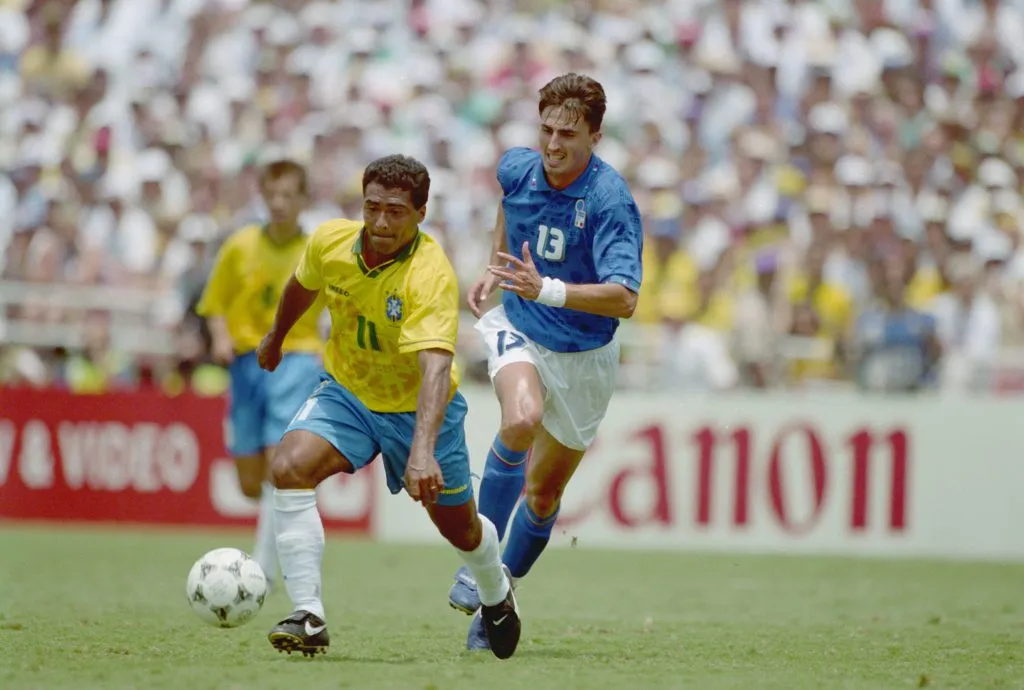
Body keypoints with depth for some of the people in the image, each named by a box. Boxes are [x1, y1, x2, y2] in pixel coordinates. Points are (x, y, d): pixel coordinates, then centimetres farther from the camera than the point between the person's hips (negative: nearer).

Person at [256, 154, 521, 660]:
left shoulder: (431, 275, -33)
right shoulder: (330, 242, -16)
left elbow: (435, 366, -46)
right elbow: (302, 287, 10)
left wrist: (423, 450, -58)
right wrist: (275, 338, 27)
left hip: (418, 407, -3)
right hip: (347, 391, 3)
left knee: (458, 527, 13)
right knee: (290, 467, -25)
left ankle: (496, 595, 50)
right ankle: (309, 619, -22)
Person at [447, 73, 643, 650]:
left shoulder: (611, 202, -25)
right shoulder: (518, 168, -9)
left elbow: (624, 299, -35)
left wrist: (549, 289, -47)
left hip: (584, 357, -1)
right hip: (518, 328, 2)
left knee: (544, 494, 9)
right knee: (522, 420, -32)